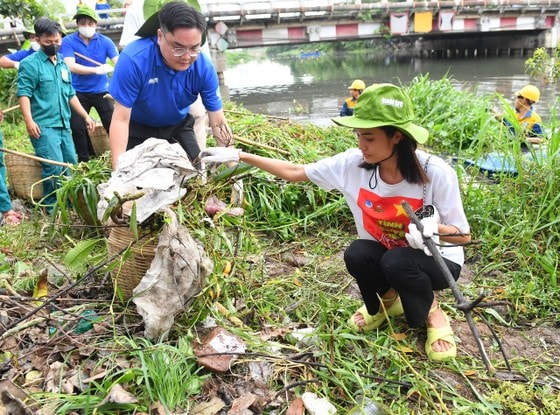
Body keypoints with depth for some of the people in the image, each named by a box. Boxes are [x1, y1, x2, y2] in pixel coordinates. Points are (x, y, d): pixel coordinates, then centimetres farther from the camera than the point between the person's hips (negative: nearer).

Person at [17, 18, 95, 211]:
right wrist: (29, 120, -23)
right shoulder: (30, 64, -4)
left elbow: (70, 94, 24)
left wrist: (86, 116, 19)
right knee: (54, 167, -15)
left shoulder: (63, 64, 18)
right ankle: (51, 206, 0)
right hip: (43, 127, -7)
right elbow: (23, 94, -11)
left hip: (64, 126, 7)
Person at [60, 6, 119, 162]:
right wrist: (97, 70, -28)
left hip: (101, 91, 0)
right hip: (78, 92, 0)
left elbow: (119, 62, -13)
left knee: (113, 124, -3)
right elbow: (71, 66, -18)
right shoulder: (68, 41, -7)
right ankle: (85, 160, 20)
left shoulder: (105, 41, -4)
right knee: (77, 127, 2)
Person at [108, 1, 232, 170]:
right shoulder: (133, 60, -34)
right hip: (138, 128, -2)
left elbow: (218, 120, -18)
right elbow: (120, 119, -30)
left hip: (179, 126, 3)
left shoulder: (204, 67, -24)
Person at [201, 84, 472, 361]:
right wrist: (240, 156, -14)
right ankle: (387, 300, 7)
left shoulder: (436, 173, -27)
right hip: (386, 254, 3)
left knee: (396, 261, -34)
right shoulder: (352, 164, -17)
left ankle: (433, 313, 0)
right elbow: (295, 172, -8)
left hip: (438, 260, -3)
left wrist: (432, 229, -39)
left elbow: (463, 236, -17)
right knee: (356, 253, -27)